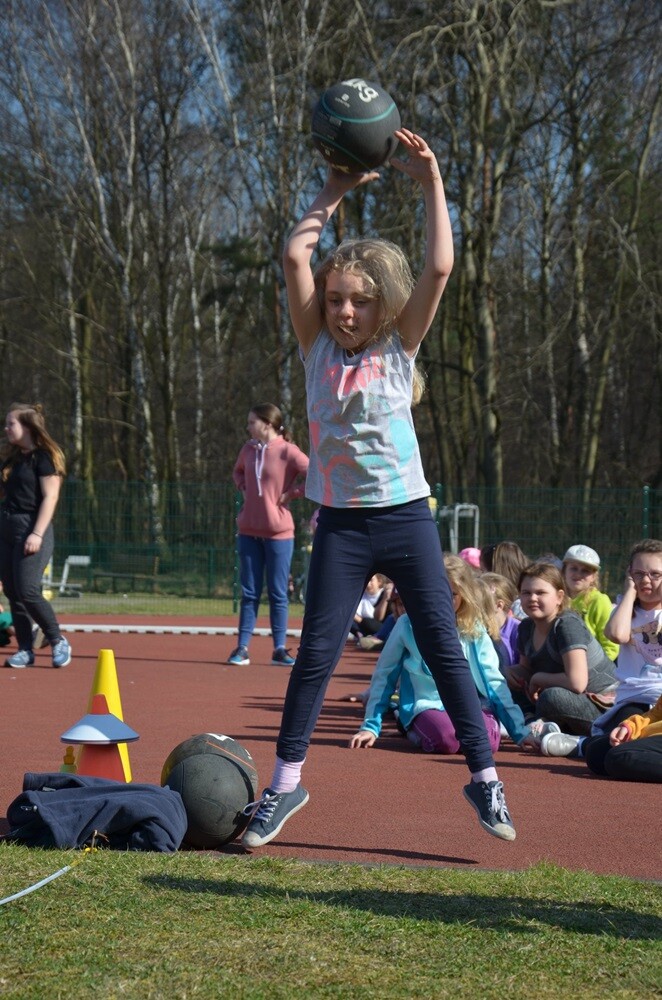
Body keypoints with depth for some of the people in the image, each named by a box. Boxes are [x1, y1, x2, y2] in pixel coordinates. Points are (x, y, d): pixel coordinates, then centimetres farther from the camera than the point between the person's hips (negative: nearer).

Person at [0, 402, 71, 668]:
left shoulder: (44, 456, -8)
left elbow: (50, 497, -14)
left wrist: (37, 534, -20)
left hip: (31, 527, -8)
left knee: (28, 592, -14)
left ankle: (58, 642, 2)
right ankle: (25, 650, 10)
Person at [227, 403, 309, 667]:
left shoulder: (287, 452, -11)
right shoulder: (249, 449, 6)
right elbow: (238, 471, 28)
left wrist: (292, 493, -12)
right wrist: (244, 489, 10)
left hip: (278, 533, -4)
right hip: (249, 531, 5)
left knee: (278, 594, 3)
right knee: (249, 593, 7)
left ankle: (279, 650, 11)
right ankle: (242, 648, 10)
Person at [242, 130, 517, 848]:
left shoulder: (400, 347, 0)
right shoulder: (318, 348, 2)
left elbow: (440, 268, -11)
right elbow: (295, 256, -8)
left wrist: (432, 183, -10)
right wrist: (335, 191, -2)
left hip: (406, 519, 0)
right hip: (341, 526, 1)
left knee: (444, 648, 1)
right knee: (315, 654, -1)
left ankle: (483, 777, 8)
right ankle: (286, 782, 9)